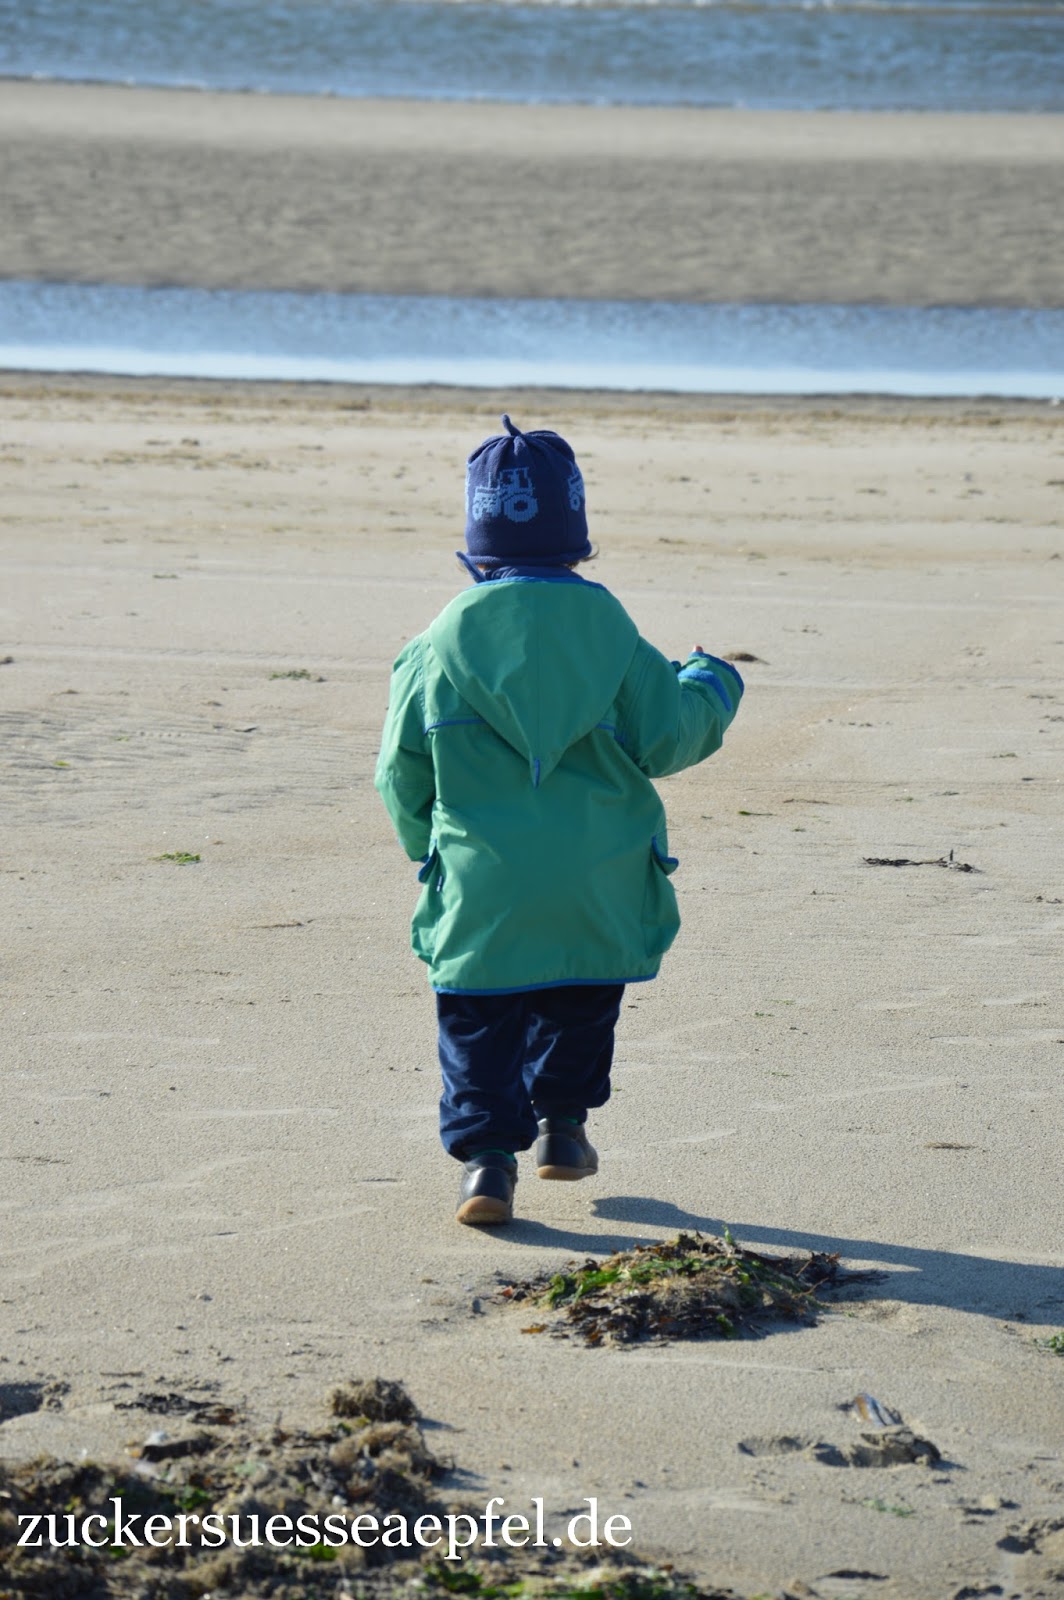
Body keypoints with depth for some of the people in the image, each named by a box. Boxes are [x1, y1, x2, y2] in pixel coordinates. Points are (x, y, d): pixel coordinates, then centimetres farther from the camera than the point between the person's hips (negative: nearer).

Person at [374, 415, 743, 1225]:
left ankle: (486, 1151, -4)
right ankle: (562, 1120, 30)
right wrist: (711, 689, 18)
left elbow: (402, 771, 2)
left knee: (478, 1020, 7)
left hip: (480, 885, -1)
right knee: (580, 1002, 24)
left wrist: (424, 840, 22)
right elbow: (664, 738, -2)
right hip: (598, 884, 1)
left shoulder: (443, 641, -4)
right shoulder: (607, 627, -5)